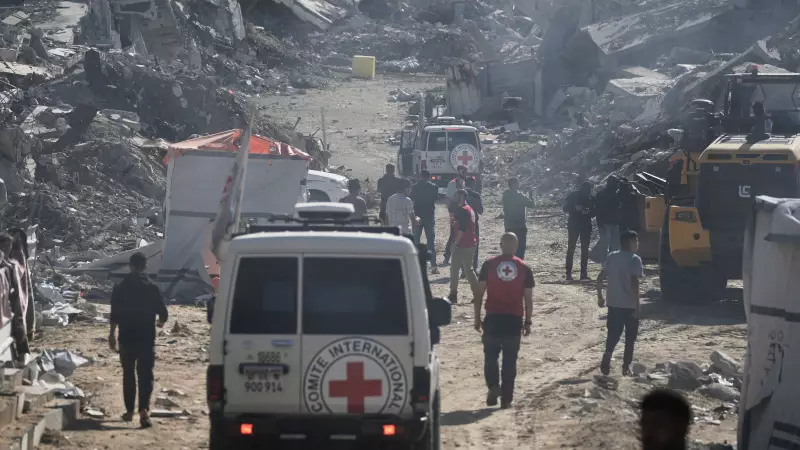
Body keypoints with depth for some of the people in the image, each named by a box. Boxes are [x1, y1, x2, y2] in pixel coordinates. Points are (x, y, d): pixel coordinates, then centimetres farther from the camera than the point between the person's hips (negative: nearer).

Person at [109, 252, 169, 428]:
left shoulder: (120, 288, -2)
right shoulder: (151, 288, -5)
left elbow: (114, 315, -4)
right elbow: (163, 313, -4)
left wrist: (112, 334, 6)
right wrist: (161, 322, 18)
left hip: (127, 338, 1)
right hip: (146, 338, -1)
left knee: (128, 374, 15)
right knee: (145, 375, -2)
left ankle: (129, 411, 19)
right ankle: (144, 410, -19)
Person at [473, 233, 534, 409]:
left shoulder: (489, 265, 0)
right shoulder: (524, 268, 3)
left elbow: (479, 292, -1)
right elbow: (528, 298, 3)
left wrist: (477, 317, 6)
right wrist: (527, 322, 12)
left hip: (493, 318, -1)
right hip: (514, 320, 1)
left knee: (490, 356, 12)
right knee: (510, 360, 8)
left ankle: (493, 386, -10)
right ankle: (506, 399, 9)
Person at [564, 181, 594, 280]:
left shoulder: (590, 198, 4)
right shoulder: (572, 196, -3)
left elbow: (593, 212, 7)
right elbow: (566, 208, -5)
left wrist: (588, 211, -16)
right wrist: (575, 208, -23)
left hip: (586, 225, 3)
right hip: (573, 224, -3)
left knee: (585, 249, 3)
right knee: (571, 248, -5)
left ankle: (584, 273, 7)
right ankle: (568, 273, -5)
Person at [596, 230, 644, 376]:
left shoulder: (612, 257, 5)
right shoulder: (635, 260, -11)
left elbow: (600, 278, 5)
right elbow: (634, 283, -19)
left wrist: (600, 297, 17)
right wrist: (637, 306, -16)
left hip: (614, 304, 4)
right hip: (630, 305, -4)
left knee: (613, 334, 13)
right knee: (630, 337, 9)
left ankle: (607, 355, -13)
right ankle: (626, 366, 10)